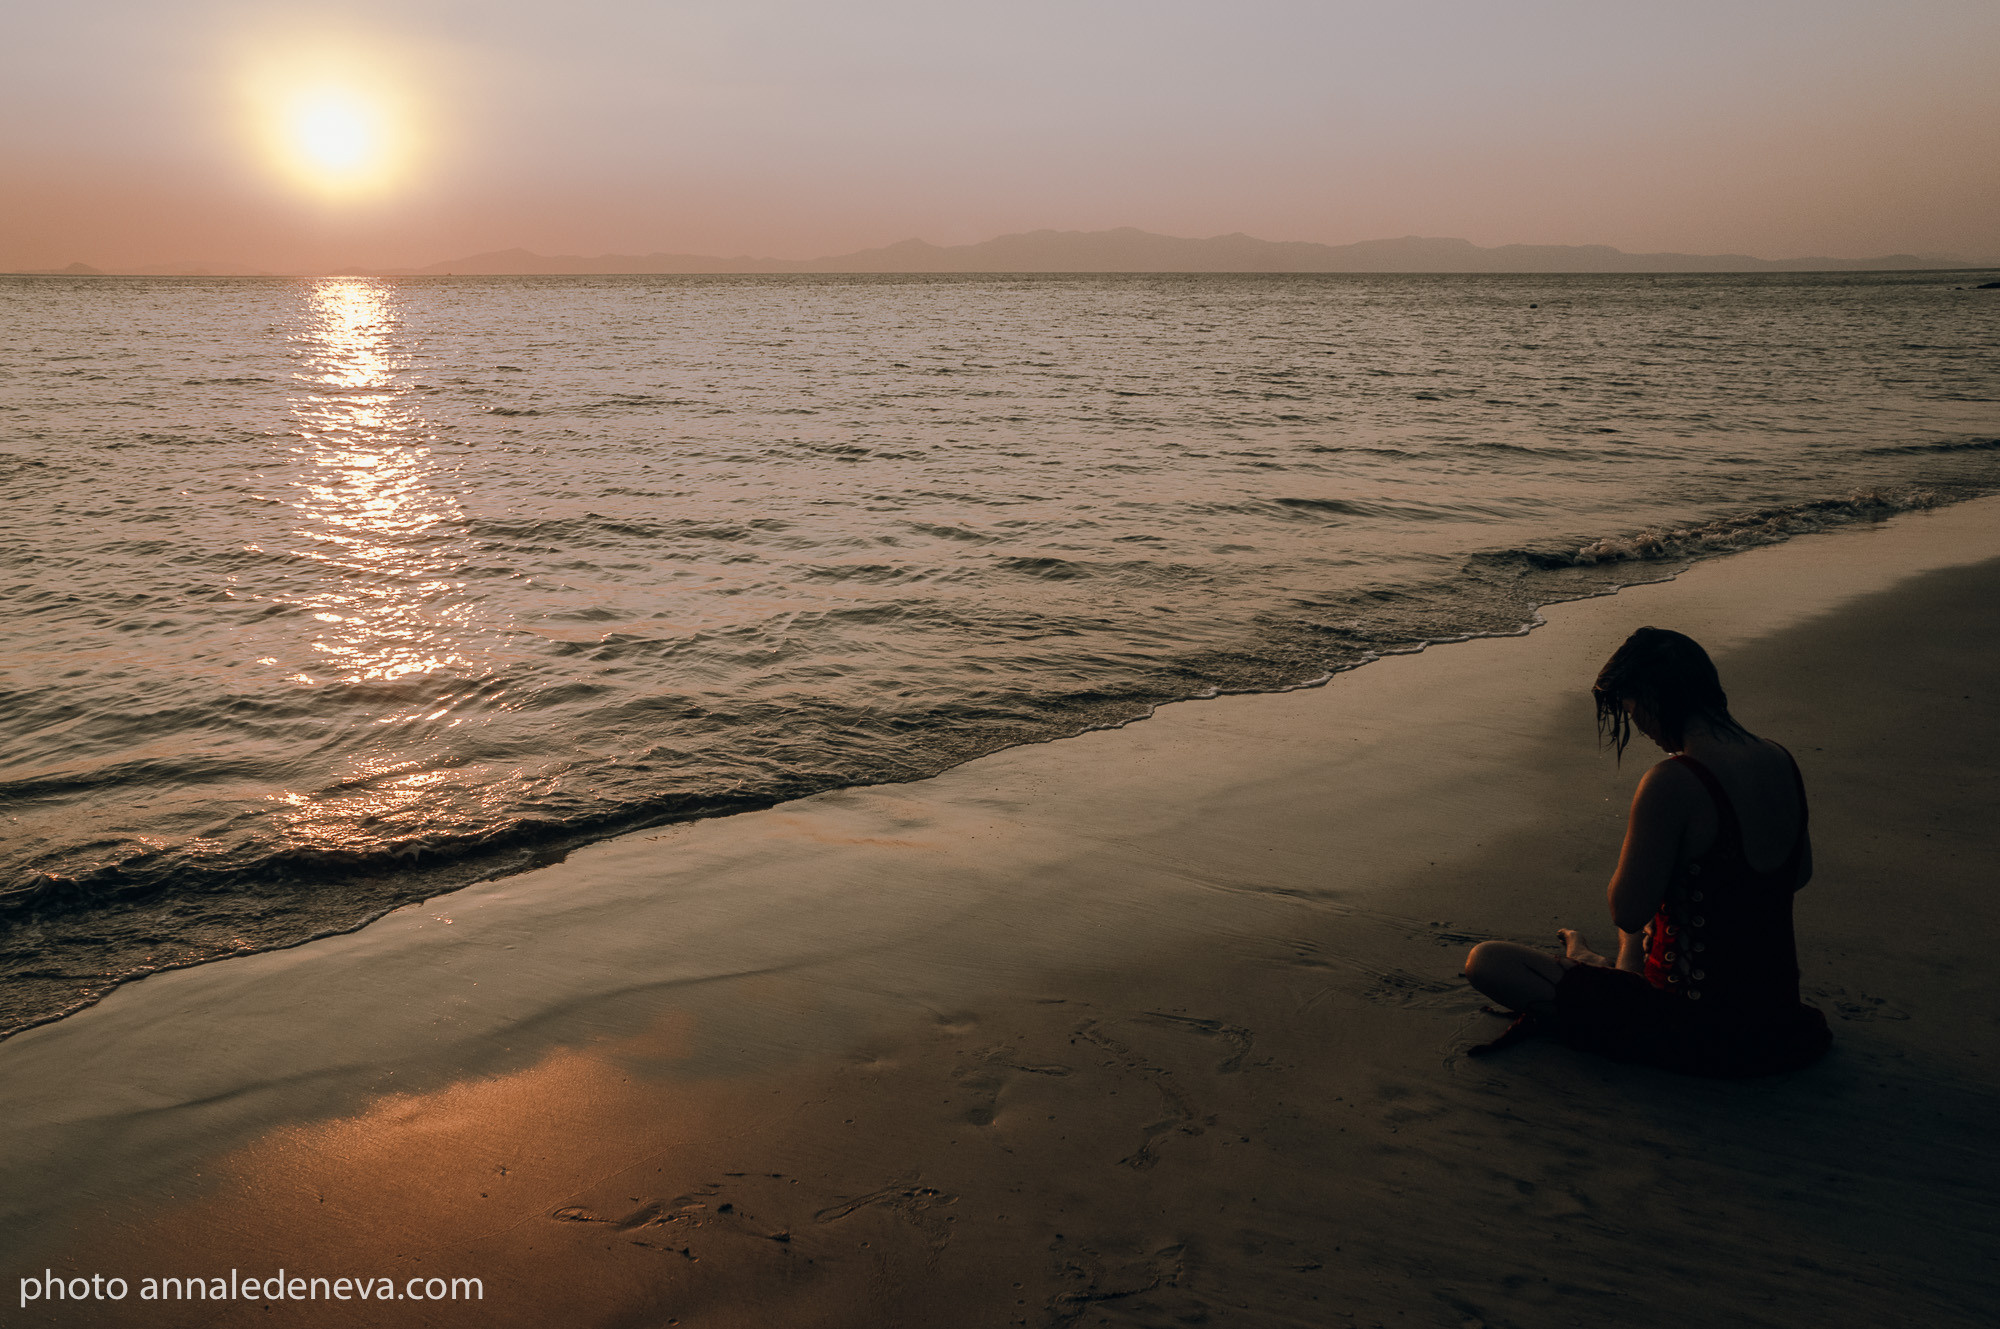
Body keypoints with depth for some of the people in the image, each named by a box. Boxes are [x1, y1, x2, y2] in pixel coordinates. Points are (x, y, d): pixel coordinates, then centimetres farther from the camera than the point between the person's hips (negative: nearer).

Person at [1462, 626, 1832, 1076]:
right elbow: (1800, 874, 16)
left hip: (1700, 1033, -8)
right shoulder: (1780, 761, -2)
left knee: (1485, 962, -4)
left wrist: (1636, 838, -3)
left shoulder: (1671, 783, -26)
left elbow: (1627, 912, -18)